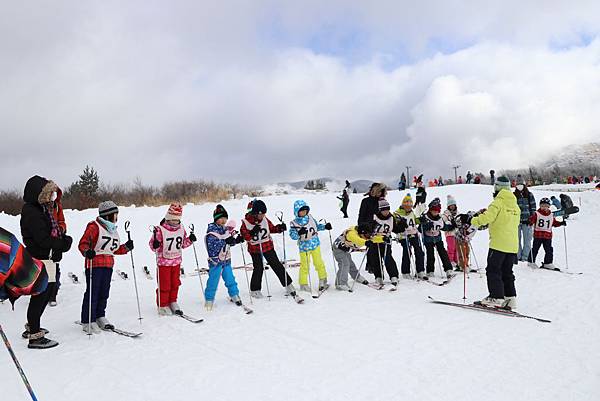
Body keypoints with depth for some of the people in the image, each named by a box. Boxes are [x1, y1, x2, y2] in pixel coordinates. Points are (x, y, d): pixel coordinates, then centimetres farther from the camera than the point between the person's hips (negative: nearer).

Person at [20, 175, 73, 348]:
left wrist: (64, 239, -1)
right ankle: (35, 336, 5)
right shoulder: (31, 212, -15)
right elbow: (43, 239, -21)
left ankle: (32, 327, 34)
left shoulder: (44, 209, 15)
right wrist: (63, 243, -11)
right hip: (38, 259, -10)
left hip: (48, 258, 10)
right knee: (40, 295, -4)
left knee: (44, 294, 18)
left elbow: (54, 231, 16)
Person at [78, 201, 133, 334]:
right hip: (94, 264, -7)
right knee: (93, 293, -5)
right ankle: (87, 321, 4)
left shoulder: (113, 230, 19)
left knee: (104, 293, 12)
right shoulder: (94, 226, -7)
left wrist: (126, 247, 7)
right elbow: (83, 243, -14)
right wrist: (87, 252, -32)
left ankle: (100, 317, 25)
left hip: (108, 265, 8)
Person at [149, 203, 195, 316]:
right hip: (164, 262, -5)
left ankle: (173, 303, 29)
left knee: (175, 283, 14)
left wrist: (190, 239, -4)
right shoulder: (160, 230, -17)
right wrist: (155, 245, -34)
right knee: (164, 285, 3)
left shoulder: (181, 229, 2)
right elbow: (153, 246, -13)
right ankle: (162, 306, 17)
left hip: (176, 261, 5)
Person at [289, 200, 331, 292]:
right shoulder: (294, 223, -11)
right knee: (305, 266, 3)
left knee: (319, 263, 9)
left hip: (315, 244, 4)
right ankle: (303, 284, 20)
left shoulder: (310, 218, 1)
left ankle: (323, 281, 25)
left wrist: (325, 226, 1)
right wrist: (299, 233, -34)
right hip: (304, 247, -3)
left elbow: (317, 226, 16)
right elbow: (292, 236, -16)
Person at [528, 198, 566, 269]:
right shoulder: (537, 214, -2)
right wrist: (530, 222, -33)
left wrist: (561, 223, 8)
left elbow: (555, 223, 21)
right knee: (535, 249, 0)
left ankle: (548, 263, 17)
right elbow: (532, 219, -12)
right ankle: (532, 262, 10)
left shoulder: (551, 215, 13)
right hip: (538, 235, -4)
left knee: (549, 250, 6)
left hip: (548, 236, 4)